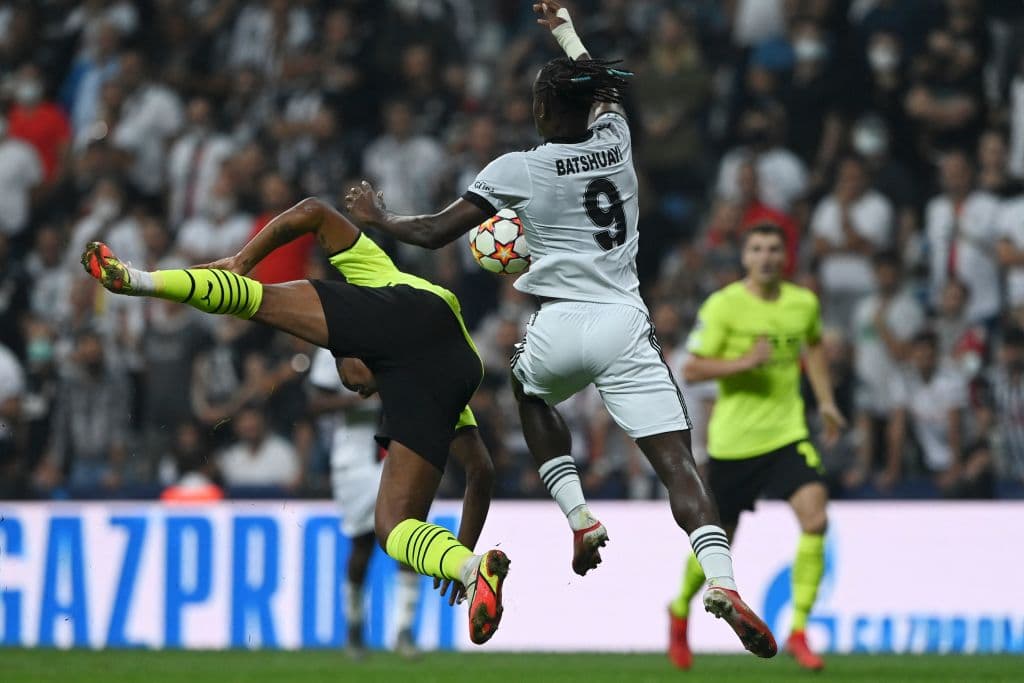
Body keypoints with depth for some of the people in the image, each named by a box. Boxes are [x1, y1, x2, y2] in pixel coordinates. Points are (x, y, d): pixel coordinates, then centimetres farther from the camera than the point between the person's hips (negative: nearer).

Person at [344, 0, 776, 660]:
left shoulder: (516, 171, -2)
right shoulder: (615, 141, 8)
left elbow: (436, 233, 4)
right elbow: (602, 91, 33)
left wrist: (378, 218, 23)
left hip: (558, 331, -1)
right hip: (625, 326, 1)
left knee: (531, 393, 34)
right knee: (678, 461, -5)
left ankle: (578, 515, 18)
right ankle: (722, 580, -26)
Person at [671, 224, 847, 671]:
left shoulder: (804, 304, 3)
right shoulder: (723, 306, -10)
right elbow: (691, 370, -10)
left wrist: (825, 402, 20)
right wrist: (745, 362, -23)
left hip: (786, 433, 3)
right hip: (733, 438, -3)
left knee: (815, 518, -20)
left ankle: (798, 633, -11)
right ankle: (680, 611, 40)